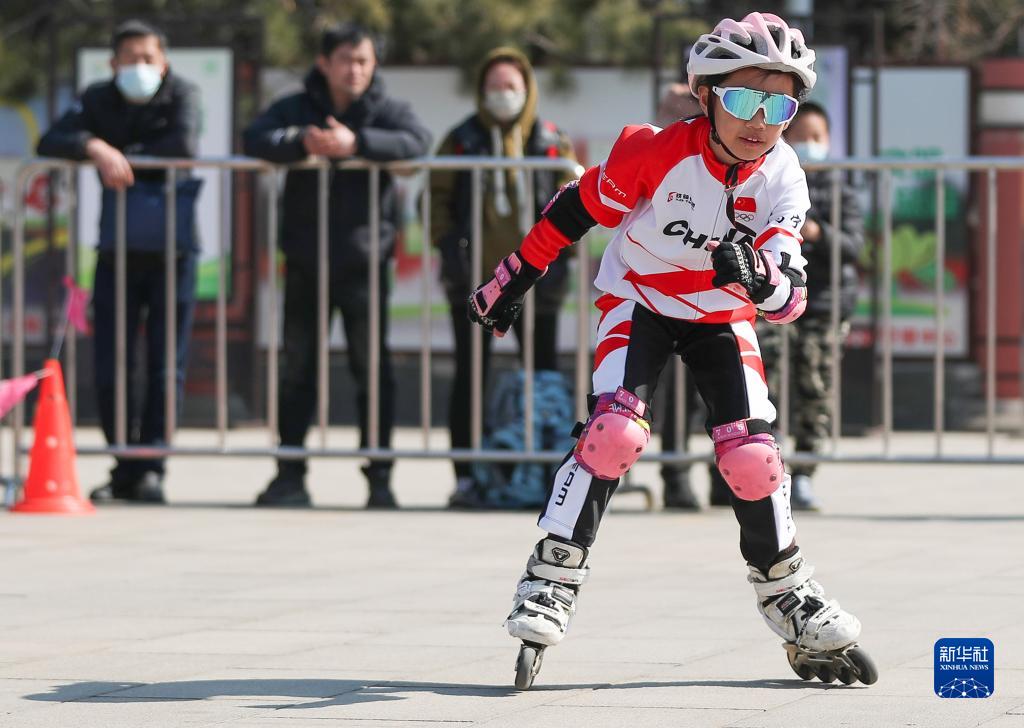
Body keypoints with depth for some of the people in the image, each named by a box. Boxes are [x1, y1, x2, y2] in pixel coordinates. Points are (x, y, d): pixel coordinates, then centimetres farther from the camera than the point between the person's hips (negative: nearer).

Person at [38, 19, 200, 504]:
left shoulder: (182, 95, -5)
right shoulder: (99, 100, 2)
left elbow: (184, 146, -24)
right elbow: (50, 143, -10)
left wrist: (125, 157, -17)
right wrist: (95, 147, -28)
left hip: (172, 250, -3)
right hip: (117, 250, 3)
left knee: (166, 365, -3)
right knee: (111, 367, 2)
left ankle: (151, 468, 3)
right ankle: (126, 468, 13)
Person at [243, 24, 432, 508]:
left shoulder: (388, 111, 1)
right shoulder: (297, 109, 6)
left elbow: (416, 142, -19)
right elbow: (254, 139, -10)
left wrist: (356, 143, -31)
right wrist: (300, 143, -29)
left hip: (363, 263, -2)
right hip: (305, 263, 2)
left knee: (372, 371, -1)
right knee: (296, 371, 7)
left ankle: (379, 479, 4)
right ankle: (290, 476, 14)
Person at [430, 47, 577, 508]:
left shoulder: (552, 143, 6)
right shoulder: (462, 141, 5)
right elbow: (437, 197, 7)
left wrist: (561, 251, -5)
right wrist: (449, 247, -6)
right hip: (474, 280, -1)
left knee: (544, 376, 4)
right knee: (470, 375, 0)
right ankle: (466, 477, 3)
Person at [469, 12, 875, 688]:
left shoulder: (782, 181, -20)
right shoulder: (656, 153, -27)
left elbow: (790, 299, -27)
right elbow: (578, 209, -11)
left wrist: (759, 276, -50)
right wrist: (515, 280, -5)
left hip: (724, 315, 2)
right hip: (638, 301, -2)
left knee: (752, 455, -8)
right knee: (615, 431, -24)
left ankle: (795, 608, 10)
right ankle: (549, 587, -18)